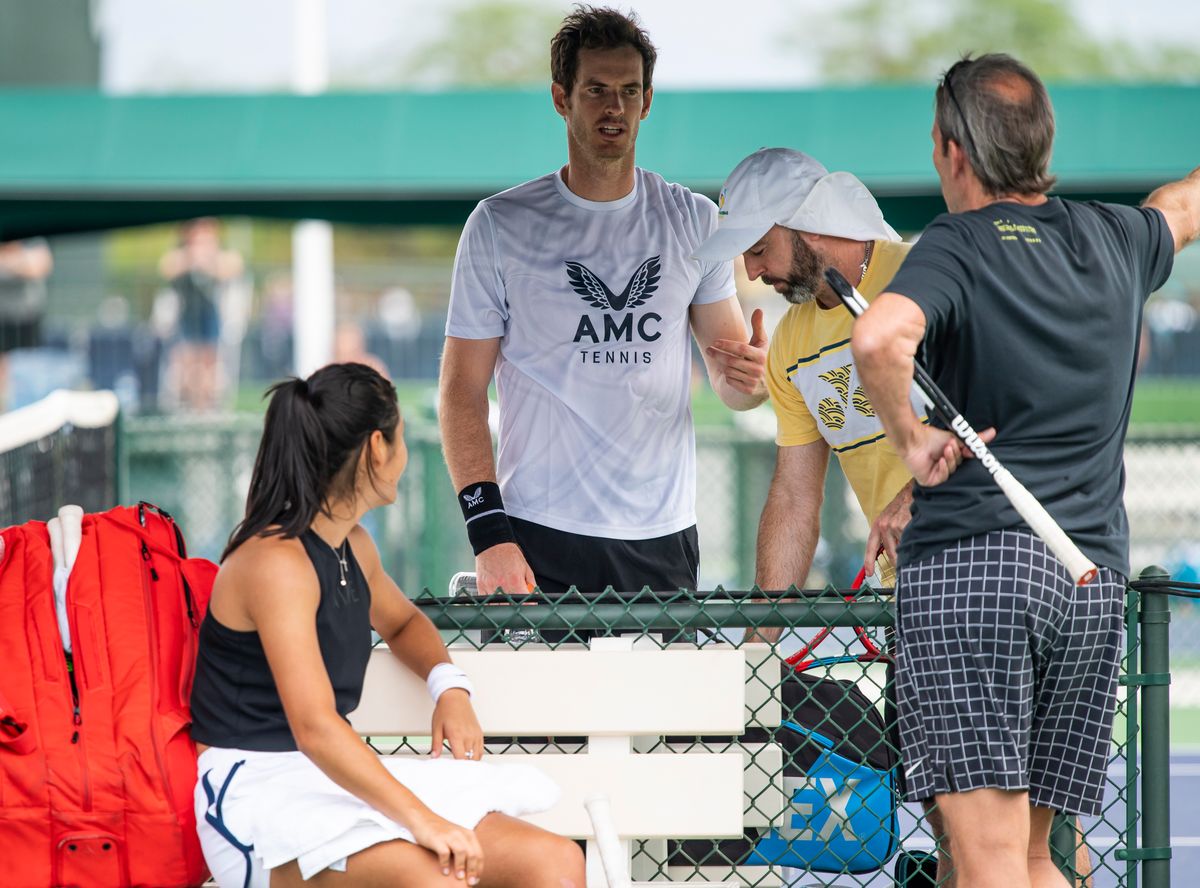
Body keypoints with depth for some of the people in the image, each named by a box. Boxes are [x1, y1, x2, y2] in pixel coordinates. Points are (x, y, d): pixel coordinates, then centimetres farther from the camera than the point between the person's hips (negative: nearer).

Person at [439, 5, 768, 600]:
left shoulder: (694, 222, 9)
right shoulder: (500, 226, 1)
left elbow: (731, 386, 12)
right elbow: (462, 390, -1)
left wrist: (747, 378, -14)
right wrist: (488, 531, -12)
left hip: (663, 542, 2)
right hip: (540, 539, -2)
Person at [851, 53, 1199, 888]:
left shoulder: (958, 248, -6)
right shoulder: (1115, 240, 12)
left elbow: (880, 337, -29)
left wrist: (913, 438, -12)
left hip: (972, 567, -6)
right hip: (1095, 580, 6)